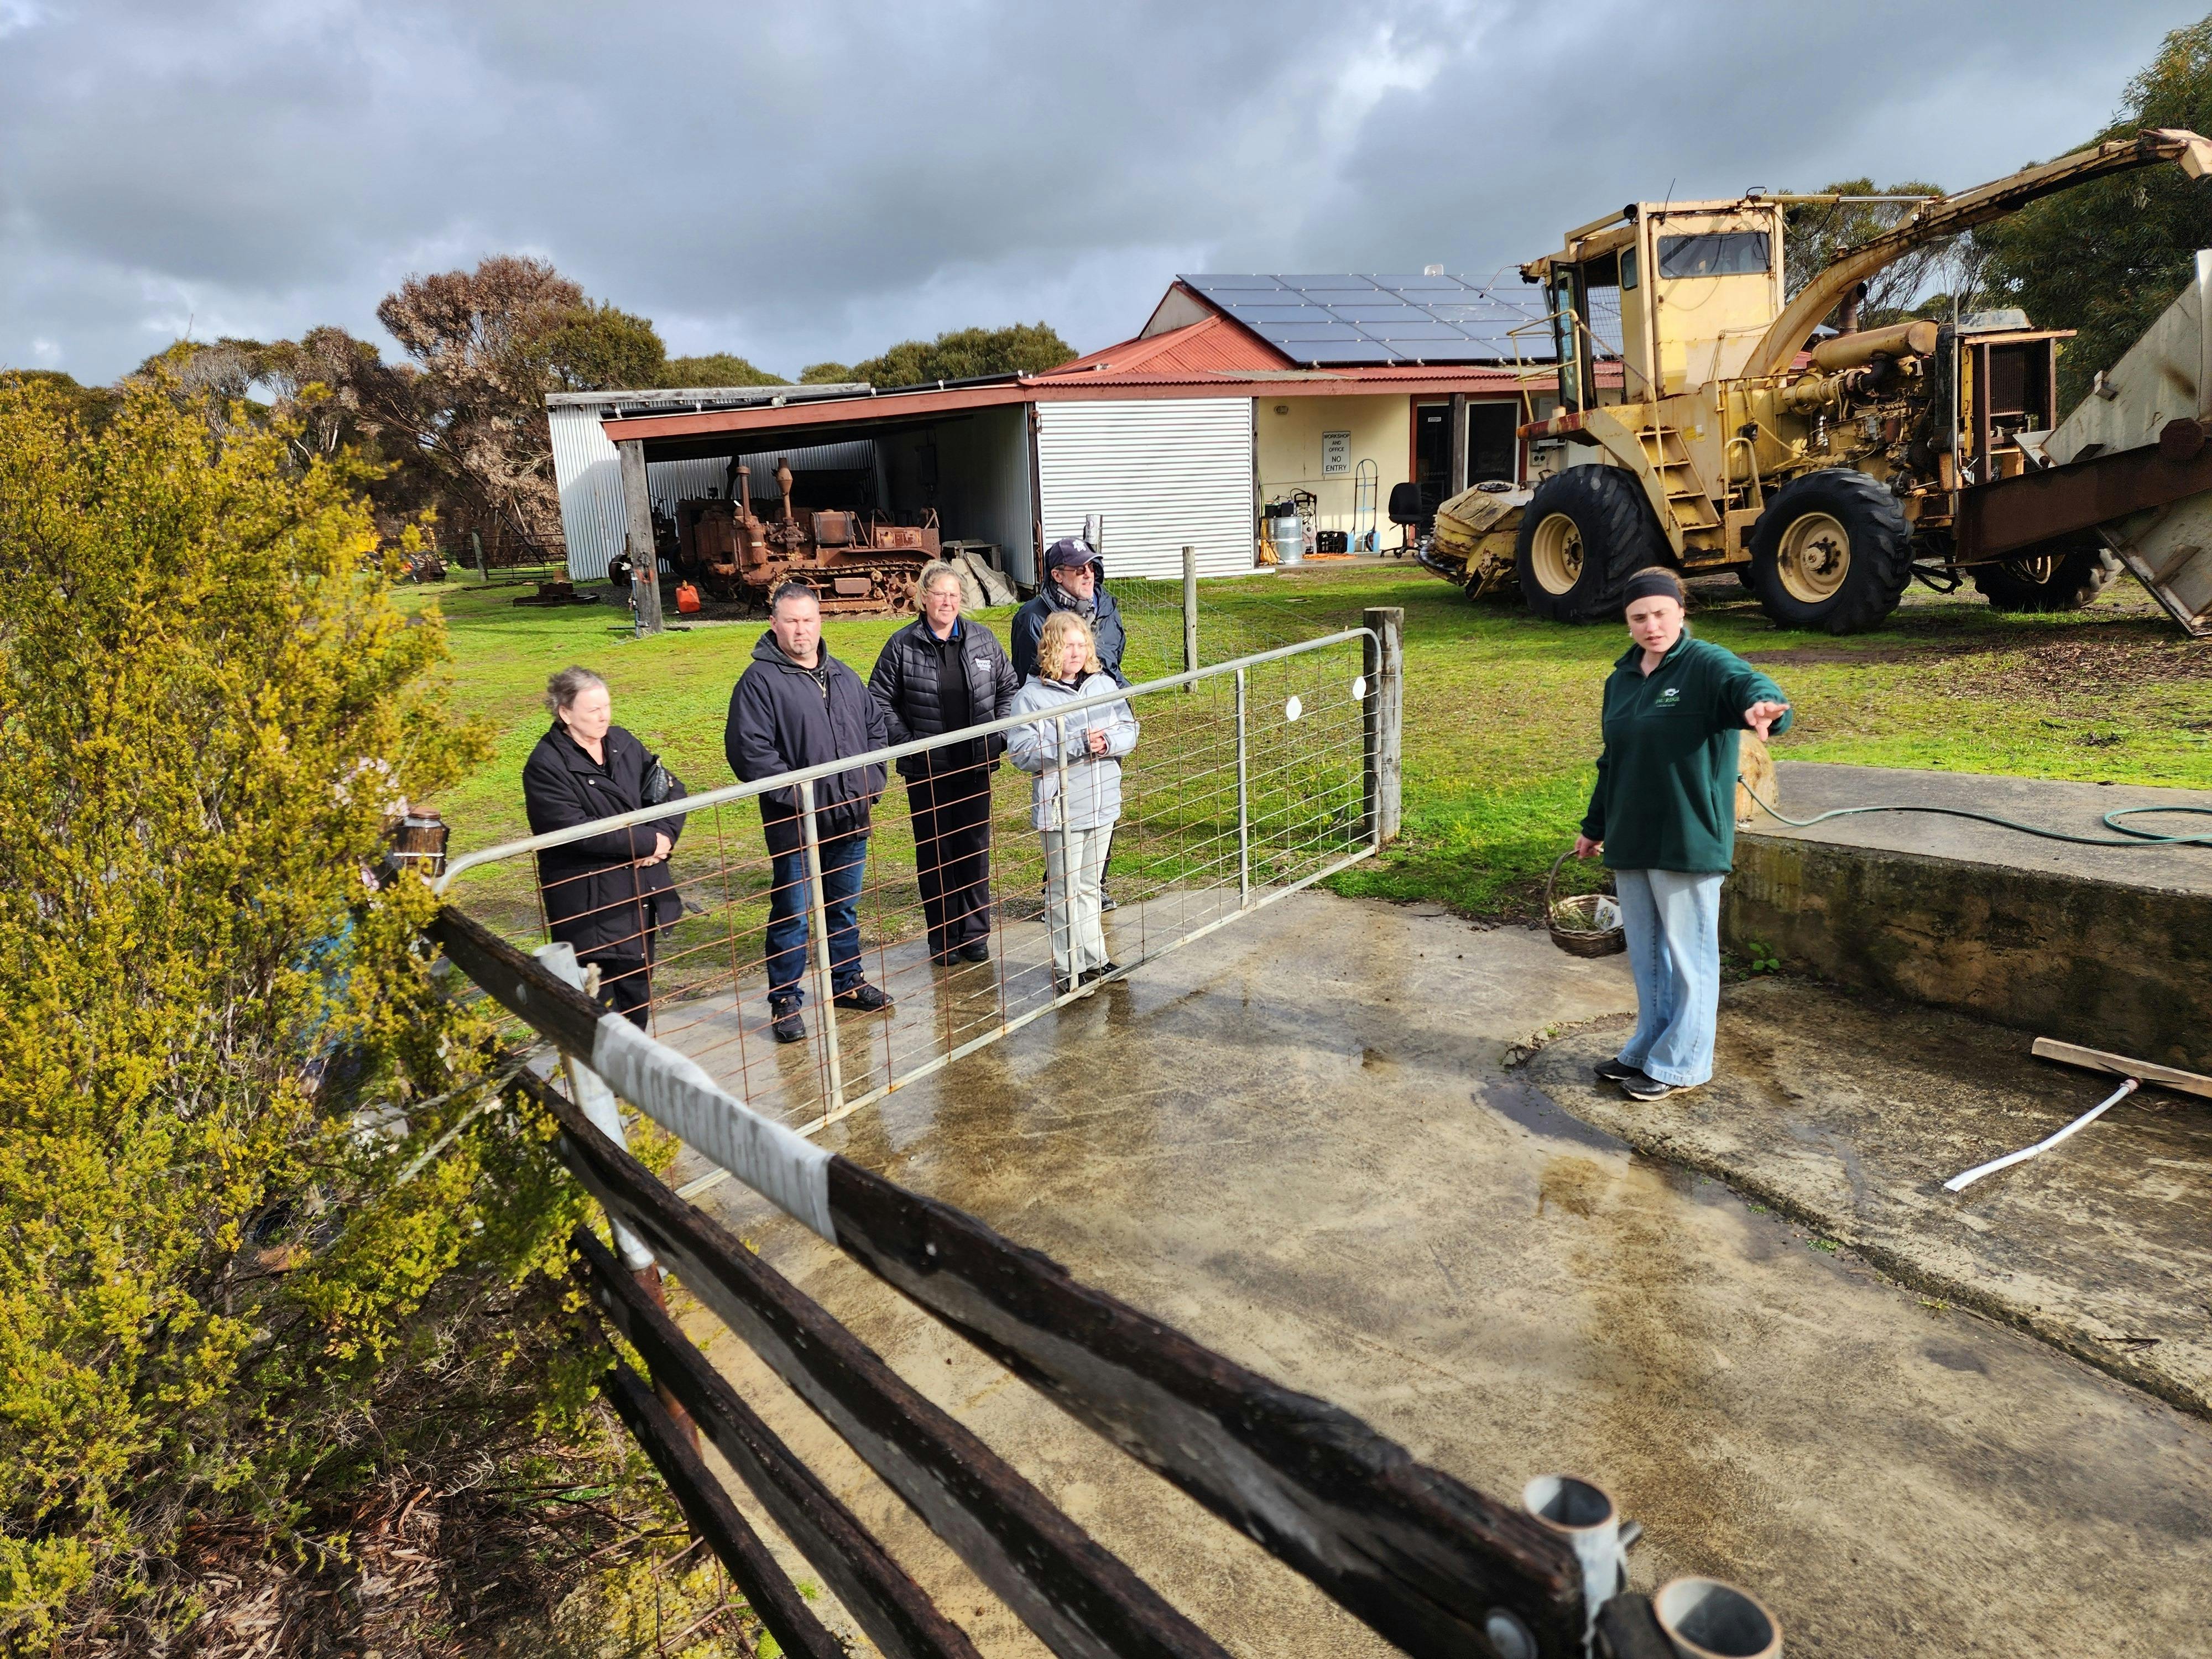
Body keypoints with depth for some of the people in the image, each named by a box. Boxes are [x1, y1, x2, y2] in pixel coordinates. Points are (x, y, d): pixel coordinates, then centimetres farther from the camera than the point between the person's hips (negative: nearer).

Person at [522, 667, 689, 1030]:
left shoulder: (622, 742, 5)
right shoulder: (546, 766, -15)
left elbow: (670, 789, 7)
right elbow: (575, 830, -24)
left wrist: (664, 836, -13)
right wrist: (648, 842, -19)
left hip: (641, 893, 6)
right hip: (590, 902, -6)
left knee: (638, 992, 18)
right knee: (600, 1003, 0)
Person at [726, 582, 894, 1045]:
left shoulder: (844, 676, 12)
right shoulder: (760, 680, -9)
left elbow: (876, 727, 20)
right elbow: (748, 750, -16)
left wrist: (872, 780, 6)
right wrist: (795, 794, -18)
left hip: (851, 817, 6)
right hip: (796, 824, -6)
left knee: (846, 908, 19)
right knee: (792, 917, 2)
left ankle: (847, 982, 34)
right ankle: (786, 1002, 14)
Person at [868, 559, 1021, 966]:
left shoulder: (982, 639, 3)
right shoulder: (902, 645, -6)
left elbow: (1009, 687, 12)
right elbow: (880, 700, -2)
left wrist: (1000, 735, 2)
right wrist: (907, 743, -9)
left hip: (976, 765, 2)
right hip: (927, 769, -2)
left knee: (975, 848, 9)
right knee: (935, 853, 6)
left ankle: (976, 934, 21)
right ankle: (943, 938, 17)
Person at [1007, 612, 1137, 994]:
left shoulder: (1104, 684, 4)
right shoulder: (1032, 697, -10)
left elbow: (1129, 729, 6)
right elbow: (1021, 752, -18)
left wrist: (1108, 742, -16)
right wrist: (1078, 745, -22)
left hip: (1102, 802, 5)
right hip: (1060, 807, -5)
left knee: (1089, 886, 18)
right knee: (1064, 890, 4)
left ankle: (1094, 958, 28)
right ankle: (1068, 967, 14)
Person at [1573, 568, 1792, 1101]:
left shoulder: (1709, 666, -10)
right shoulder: (1621, 680, 11)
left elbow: (1750, 685, -32)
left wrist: (1763, 704, -56)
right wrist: (1594, 827, 26)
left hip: (1688, 844, -7)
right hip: (1630, 843, 7)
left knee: (1689, 956, 5)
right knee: (1645, 954, 18)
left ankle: (1681, 1064, 17)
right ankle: (1648, 1050, 32)